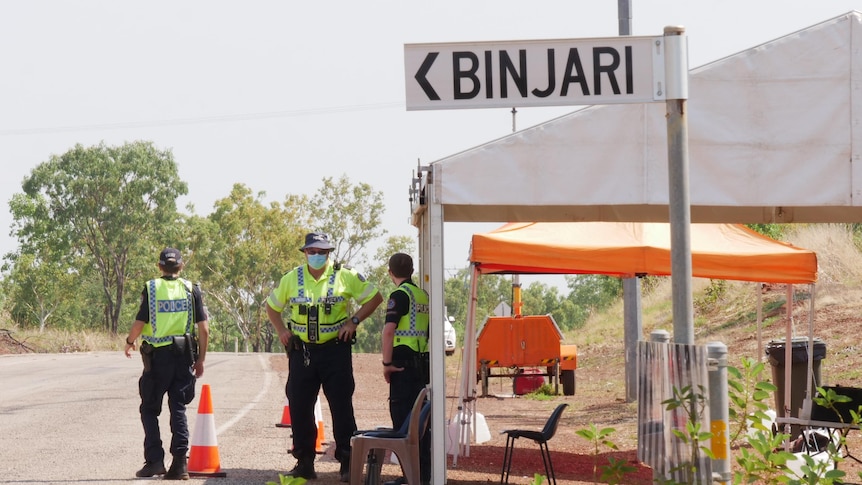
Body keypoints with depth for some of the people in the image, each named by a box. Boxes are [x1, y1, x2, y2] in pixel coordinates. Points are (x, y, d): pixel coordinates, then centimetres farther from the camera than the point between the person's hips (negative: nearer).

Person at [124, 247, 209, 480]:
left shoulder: (151, 288, -4)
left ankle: (154, 459, 2)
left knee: (150, 409, 10)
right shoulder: (191, 290, 2)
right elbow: (204, 329, -1)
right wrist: (201, 359, 8)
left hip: (157, 356, -2)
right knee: (178, 409, 7)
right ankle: (180, 462, -1)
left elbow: (139, 323, -8)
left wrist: (129, 342, 13)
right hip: (184, 356, 2)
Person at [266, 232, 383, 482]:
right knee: (299, 408, 3)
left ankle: (348, 463, 1)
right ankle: (304, 463, 13)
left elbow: (374, 298, 5)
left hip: (335, 349, -3)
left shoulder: (346, 277, -1)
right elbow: (272, 306, 20)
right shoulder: (291, 279, 6)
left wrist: (354, 321, -5)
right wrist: (281, 330, 4)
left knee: (342, 407, -4)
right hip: (301, 352, 3)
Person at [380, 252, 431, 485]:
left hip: (404, 363, -8)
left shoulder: (400, 295, -10)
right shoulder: (424, 295, 14)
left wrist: (387, 363, -14)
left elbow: (389, 329, -20)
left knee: (403, 417, -6)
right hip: (424, 364, 8)